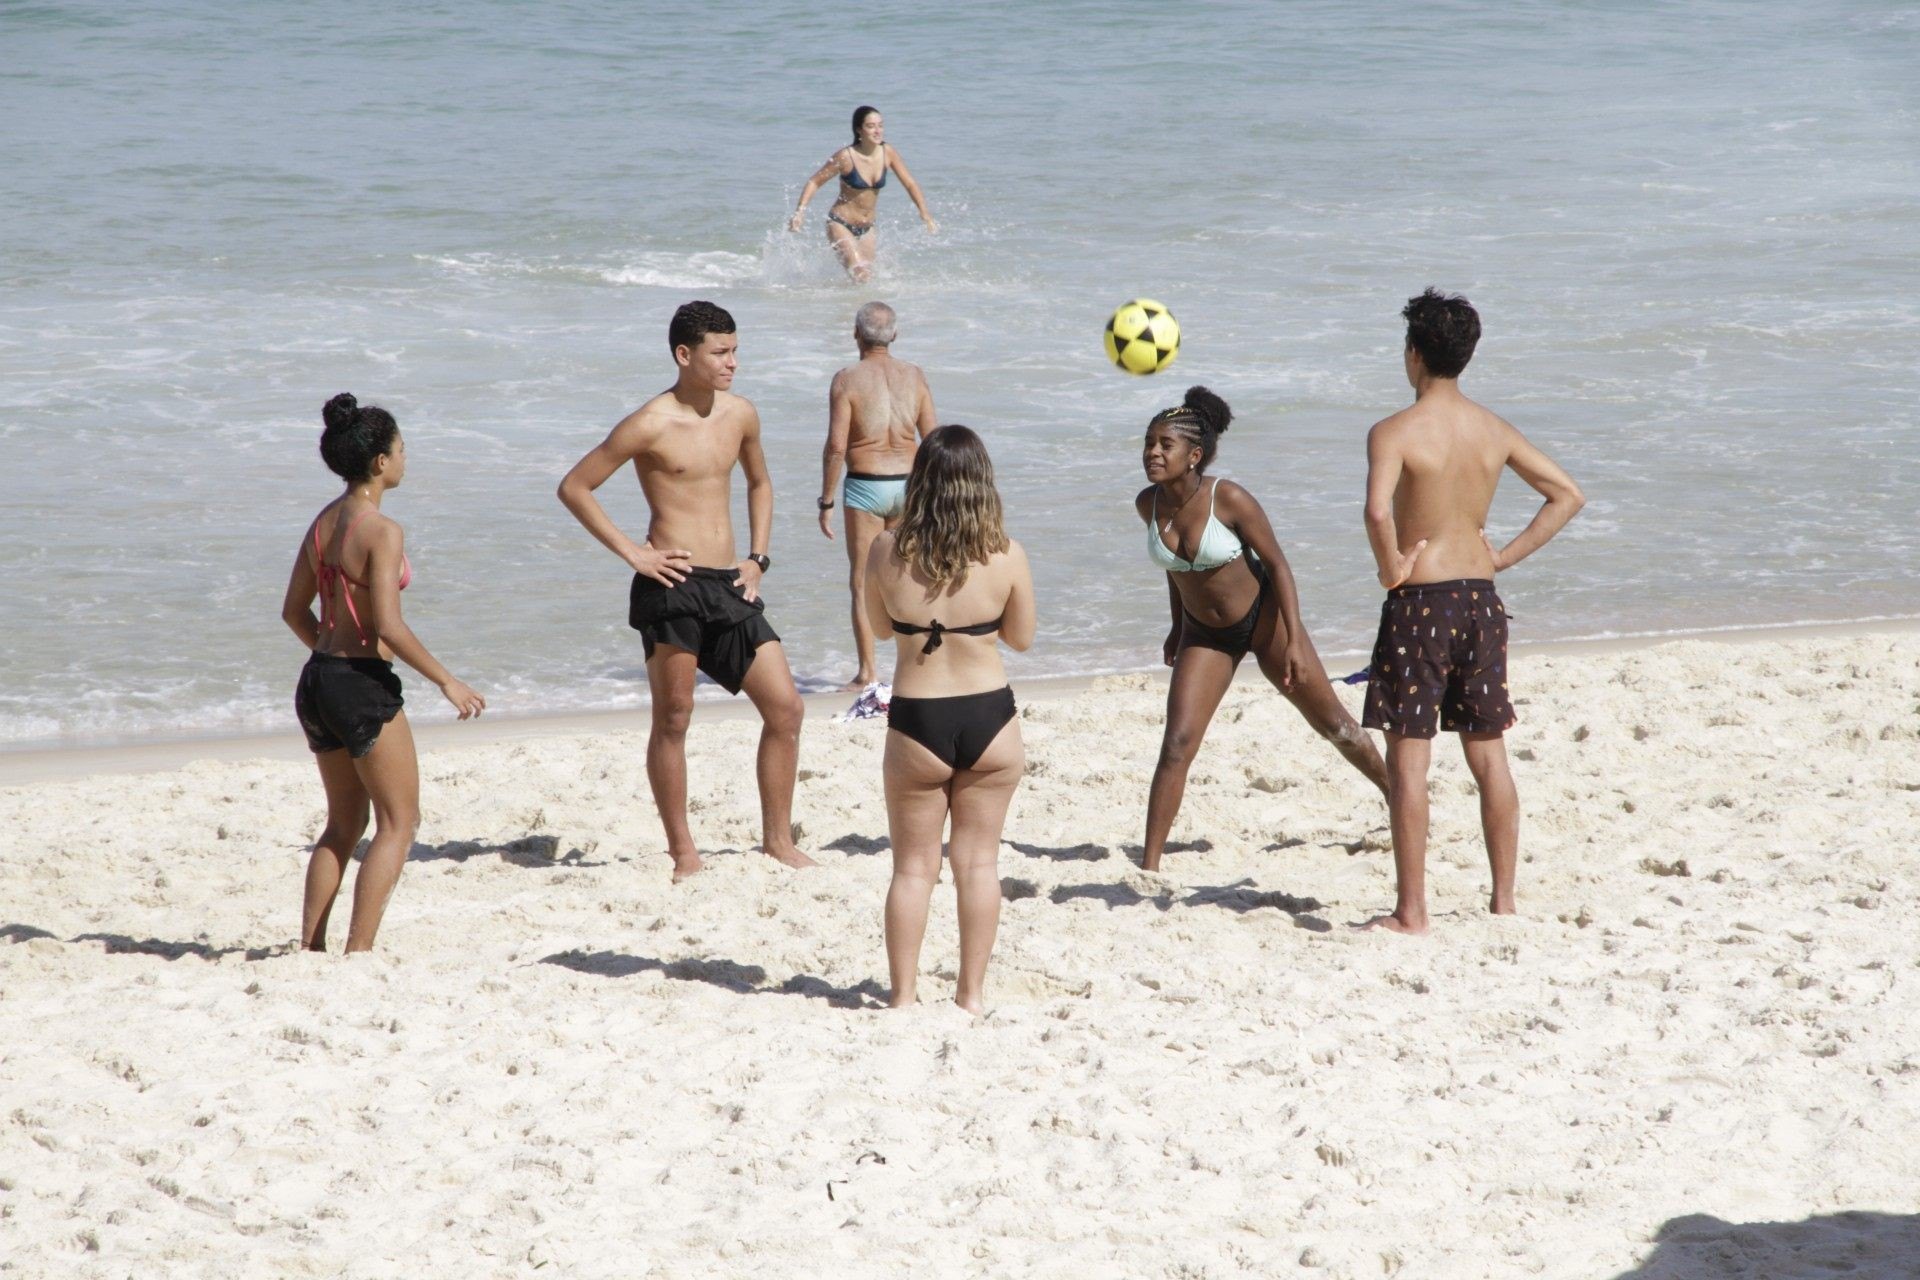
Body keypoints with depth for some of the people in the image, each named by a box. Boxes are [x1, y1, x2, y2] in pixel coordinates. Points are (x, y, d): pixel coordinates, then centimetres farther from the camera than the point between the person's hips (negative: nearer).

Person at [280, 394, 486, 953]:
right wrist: (446, 681, -13)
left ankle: (311, 946, 16)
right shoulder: (381, 530, -16)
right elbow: (389, 625, -22)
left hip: (318, 678, 8)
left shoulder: (324, 522, 8)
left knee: (344, 823, 19)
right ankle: (358, 951, -4)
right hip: (364, 685, -8)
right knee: (399, 822, 2)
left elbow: (295, 611, 15)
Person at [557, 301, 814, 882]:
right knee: (673, 720, 1)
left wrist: (756, 558, 15)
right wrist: (632, 552, -9)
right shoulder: (651, 425, -10)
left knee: (786, 708, 3)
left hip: (730, 586, 6)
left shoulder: (740, 414, 8)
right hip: (673, 584, -6)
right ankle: (683, 851, 11)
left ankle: (777, 839, 14)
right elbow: (574, 487, -6)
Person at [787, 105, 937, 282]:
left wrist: (925, 215, -6)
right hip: (841, 224, -5)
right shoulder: (846, 156, -18)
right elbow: (815, 182, -10)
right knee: (861, 275, -19)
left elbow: (910, 184, 2)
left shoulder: (888, 154, -6)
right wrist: (800, 211, -22)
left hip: (867, 228, 5)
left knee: (868, 277, 7)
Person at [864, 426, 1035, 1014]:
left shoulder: (887, 552, -8)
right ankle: (972, 992, 15)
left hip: (917, 723, 0)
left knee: (914, 866, 12)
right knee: (979, 861, 11)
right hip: (990, 718, 0)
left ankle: (903, 995, 13)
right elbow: (1021, 636, 5)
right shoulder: (1007, 557, -9)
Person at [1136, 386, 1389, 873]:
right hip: (1203, 634, 3)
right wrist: (1177, 626, 15)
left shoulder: (1229, 499, -26)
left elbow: (1276, 563, -16)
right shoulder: (1148, 504, -12)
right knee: (1177, 745, -11)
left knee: (1333, 724, 12)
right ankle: (1149, 864, -9)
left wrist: (1295, 641, -18)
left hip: (1263, 618, -3)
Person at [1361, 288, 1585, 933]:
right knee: (1489, 755, 13)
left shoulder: (1396, 431, -12)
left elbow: (1378, 510, -30)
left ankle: (1411, 911, -1)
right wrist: (1502, 558, 10)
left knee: (1408, 758, -1)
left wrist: (1391, 567, -13)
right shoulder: (1494, 430, 6)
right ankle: (1504, 899, 17)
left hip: (1419, 603, -6)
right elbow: (1569, 495, 11)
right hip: (1481, 600, 6)